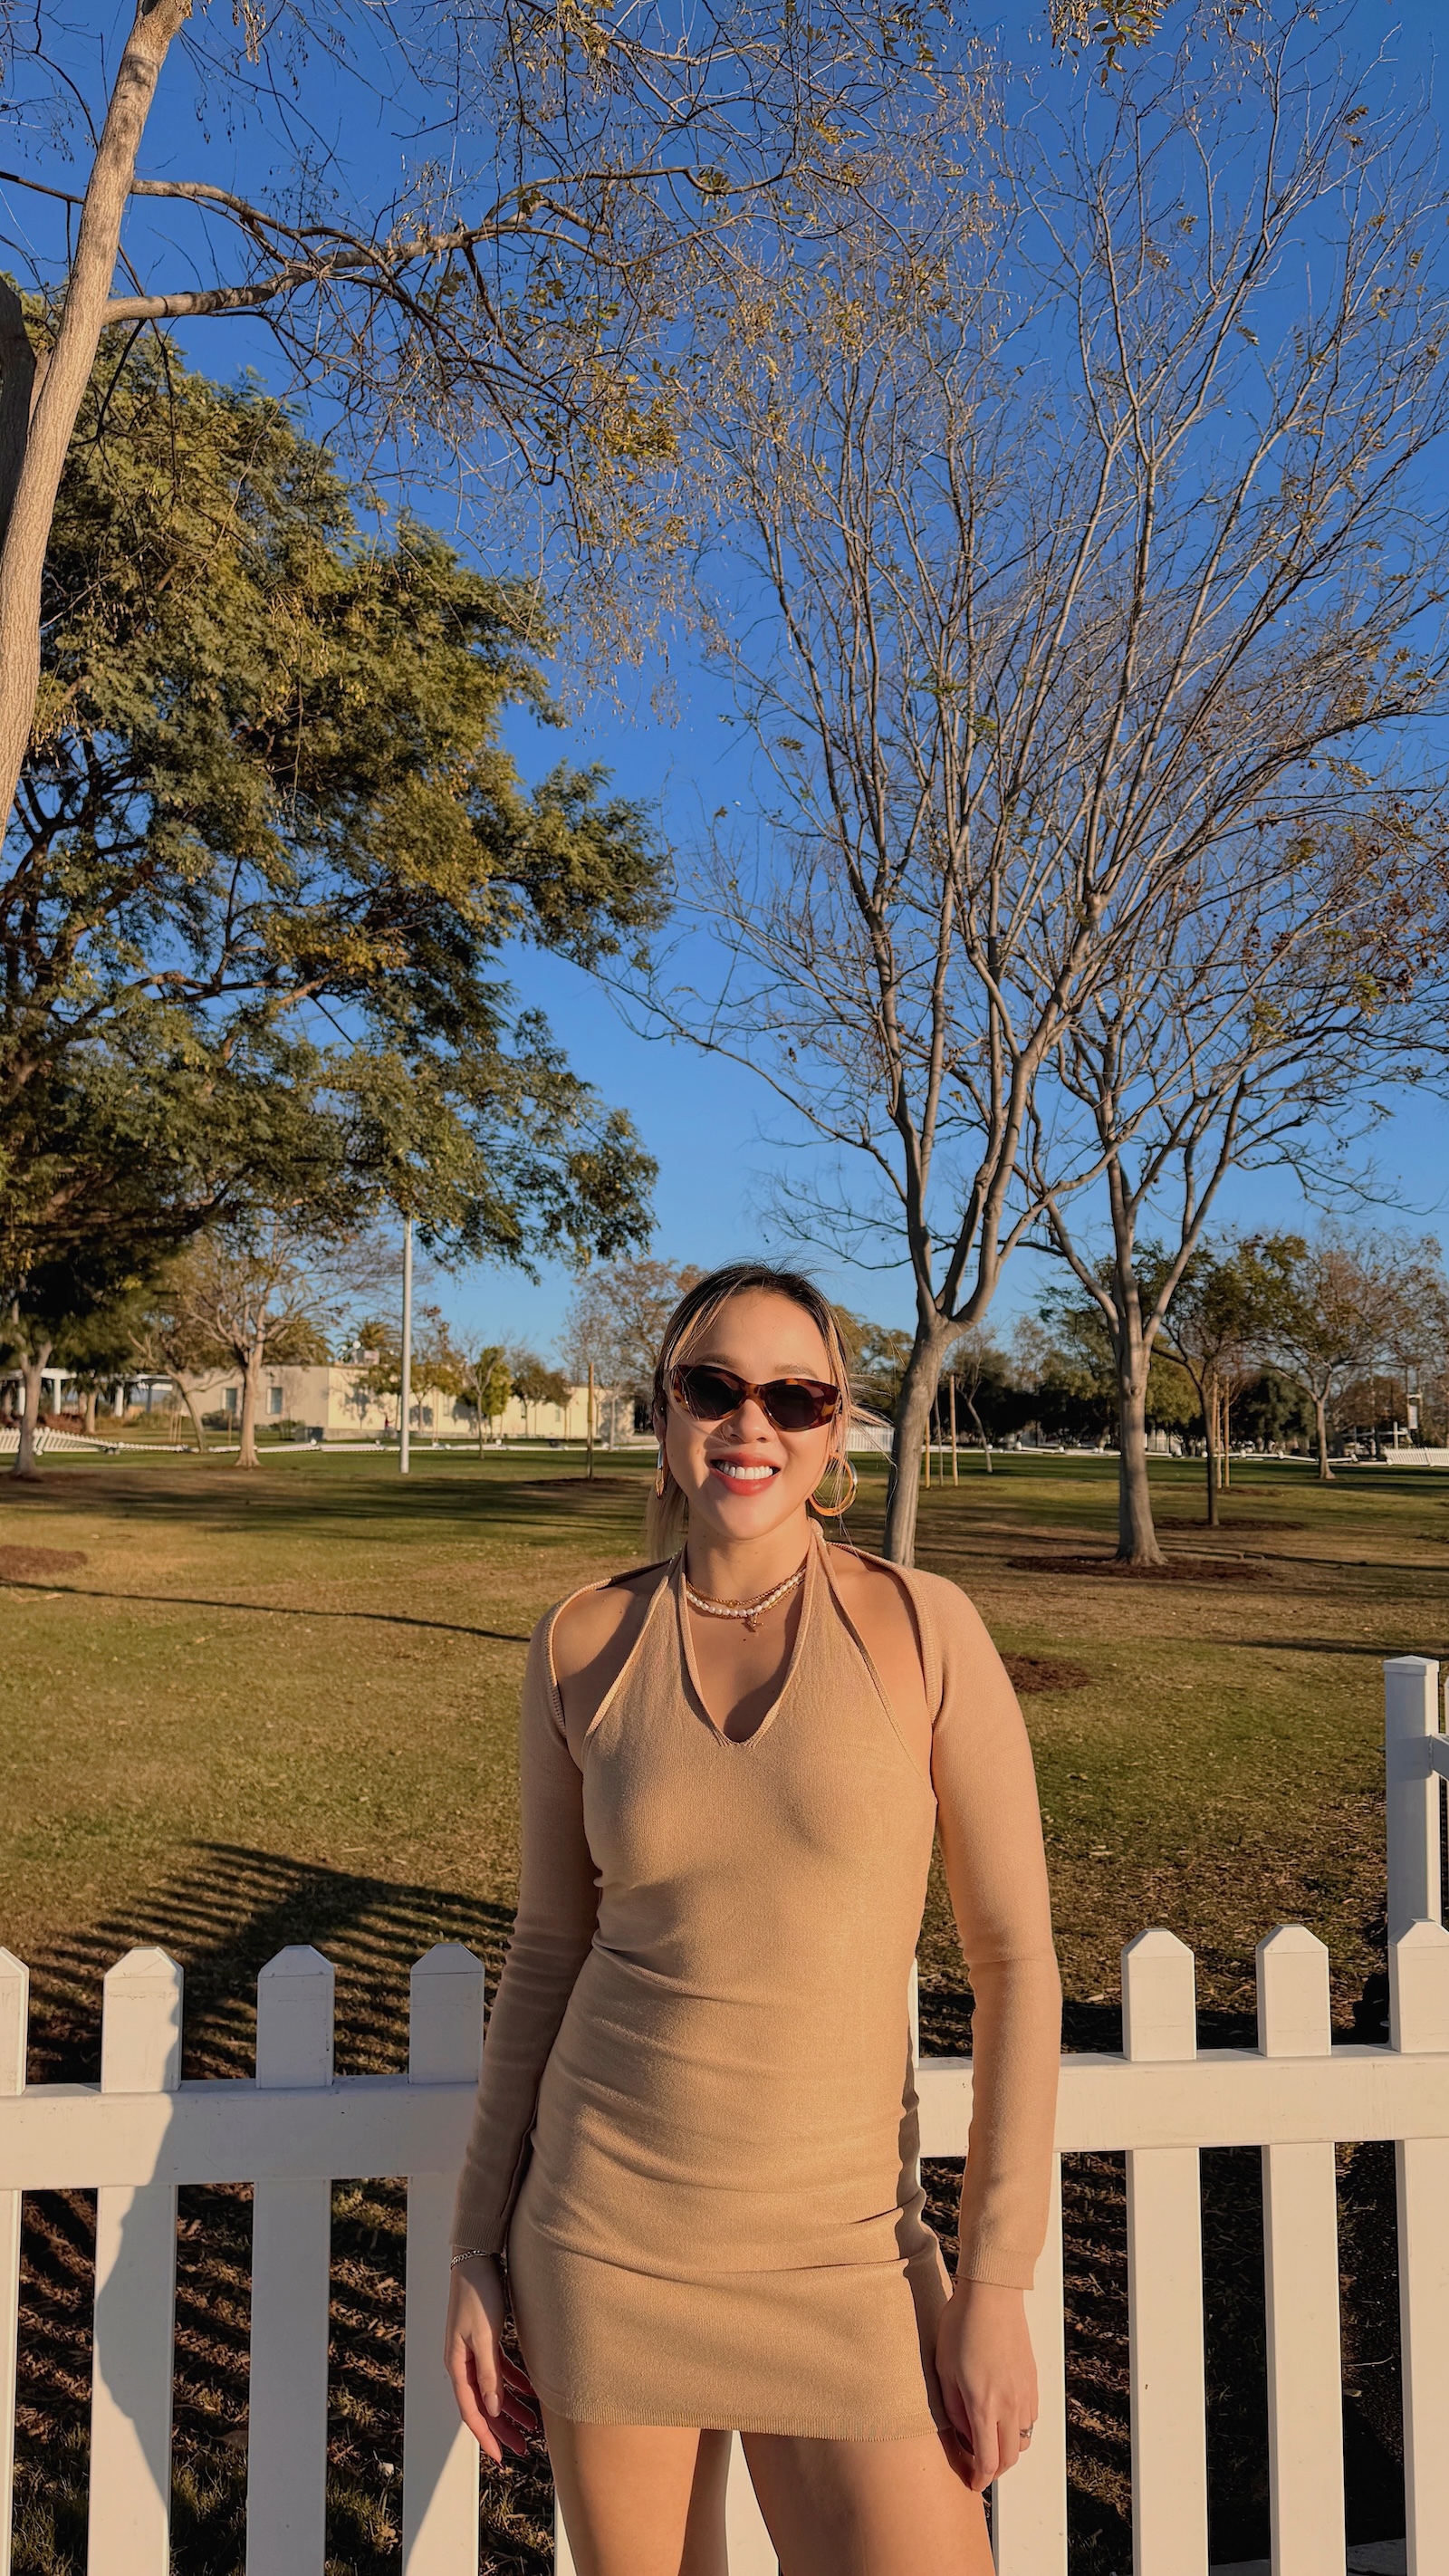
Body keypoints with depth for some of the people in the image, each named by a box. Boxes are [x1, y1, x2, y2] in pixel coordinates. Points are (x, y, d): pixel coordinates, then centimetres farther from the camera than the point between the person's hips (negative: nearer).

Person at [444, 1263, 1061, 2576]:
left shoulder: (923, 1627, -9)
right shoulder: (585, 1647, -2)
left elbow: (1016, 1958, -7)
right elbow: (549, 1950, 5)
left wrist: (997, 2279, -8)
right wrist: (478, 2248, 6)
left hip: (843, 2252, -1)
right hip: (607, 2232, 2)